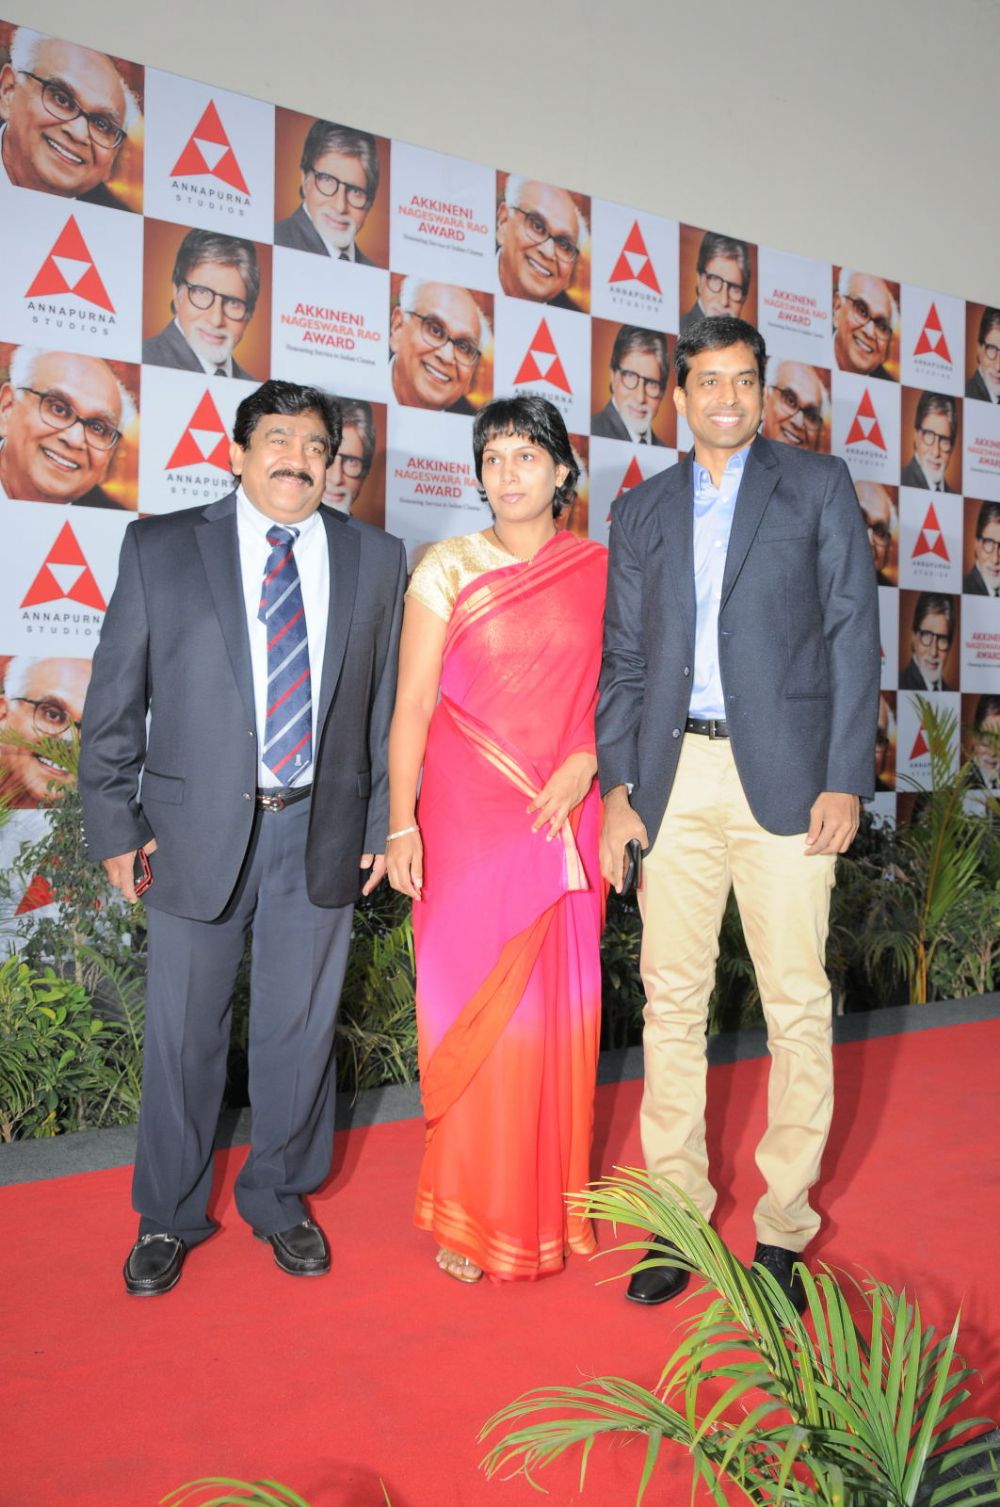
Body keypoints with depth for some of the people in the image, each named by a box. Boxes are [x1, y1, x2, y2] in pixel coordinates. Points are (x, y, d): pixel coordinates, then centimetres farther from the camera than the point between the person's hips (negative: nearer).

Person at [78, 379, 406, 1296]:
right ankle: (170, 1217, 30)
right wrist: (115, 826, -2)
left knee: (301, 1027, 12)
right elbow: (114, 704, 1)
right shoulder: (160, 548, 0)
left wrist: (380, 823, 4)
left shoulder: (376, 560, 5)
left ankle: (280, 1198, 34)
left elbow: (386, 706, 6)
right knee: (183, 1032, 9)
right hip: (197, 826, -1)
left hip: (321, 831, 1)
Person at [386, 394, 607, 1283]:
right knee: (470, 1007, 2)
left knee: (557, 1010, 5)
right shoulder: (449, 567, 3)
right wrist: (401, 825, -8)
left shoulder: (600, 571, 8)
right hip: (467, 816, -1)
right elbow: (411, 703, 0)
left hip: (565, 818, 2)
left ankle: (551, 1202, 23)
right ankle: (469, 1213, 17)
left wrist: (589, 760, -8)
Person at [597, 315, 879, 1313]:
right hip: (671, 778, 3)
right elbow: (622, 658, 13)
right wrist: (616, 783, 3)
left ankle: (783, 1227, 16)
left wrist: (845, 780, -7)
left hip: (782, 773, -2)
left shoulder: (818, 486, 7)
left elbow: (853, 633, 1)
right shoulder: (641, 509, 15)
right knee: (671, 998, 6)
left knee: (796, 1004, 1)